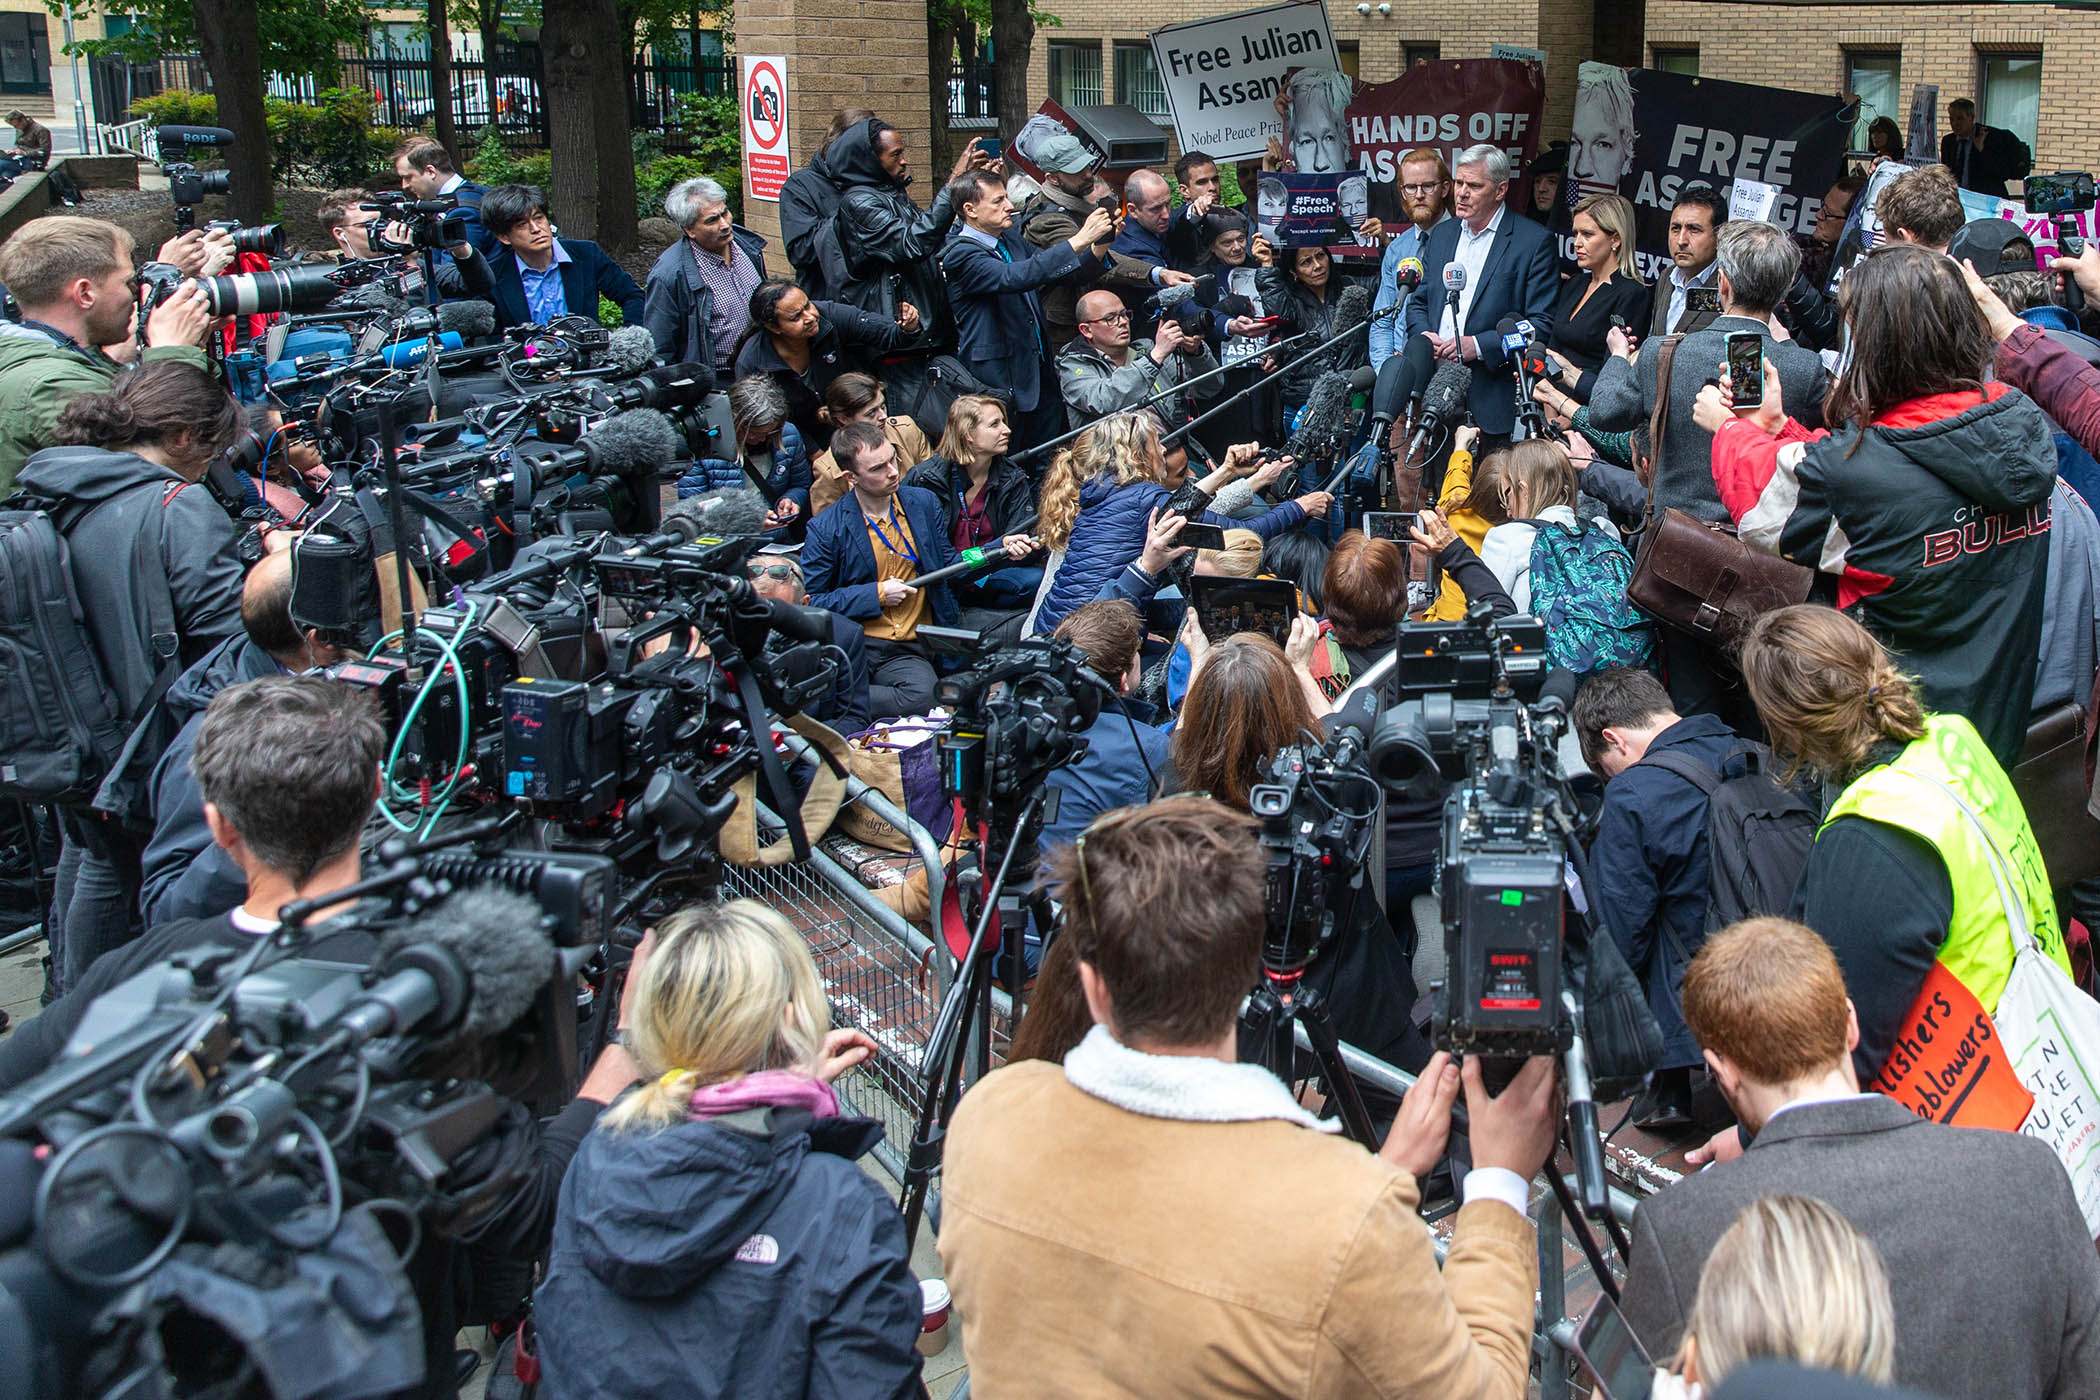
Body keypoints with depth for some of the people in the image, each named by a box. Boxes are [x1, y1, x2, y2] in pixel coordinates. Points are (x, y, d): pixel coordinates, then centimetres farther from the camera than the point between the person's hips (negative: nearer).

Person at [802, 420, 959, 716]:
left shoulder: (924, 503, 12)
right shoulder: (826, 529, 0)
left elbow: (948, 566, 20)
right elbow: (810, 601, 0)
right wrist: (876, 594, -5)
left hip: (909, 652, 4)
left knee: (922, 696, -33)